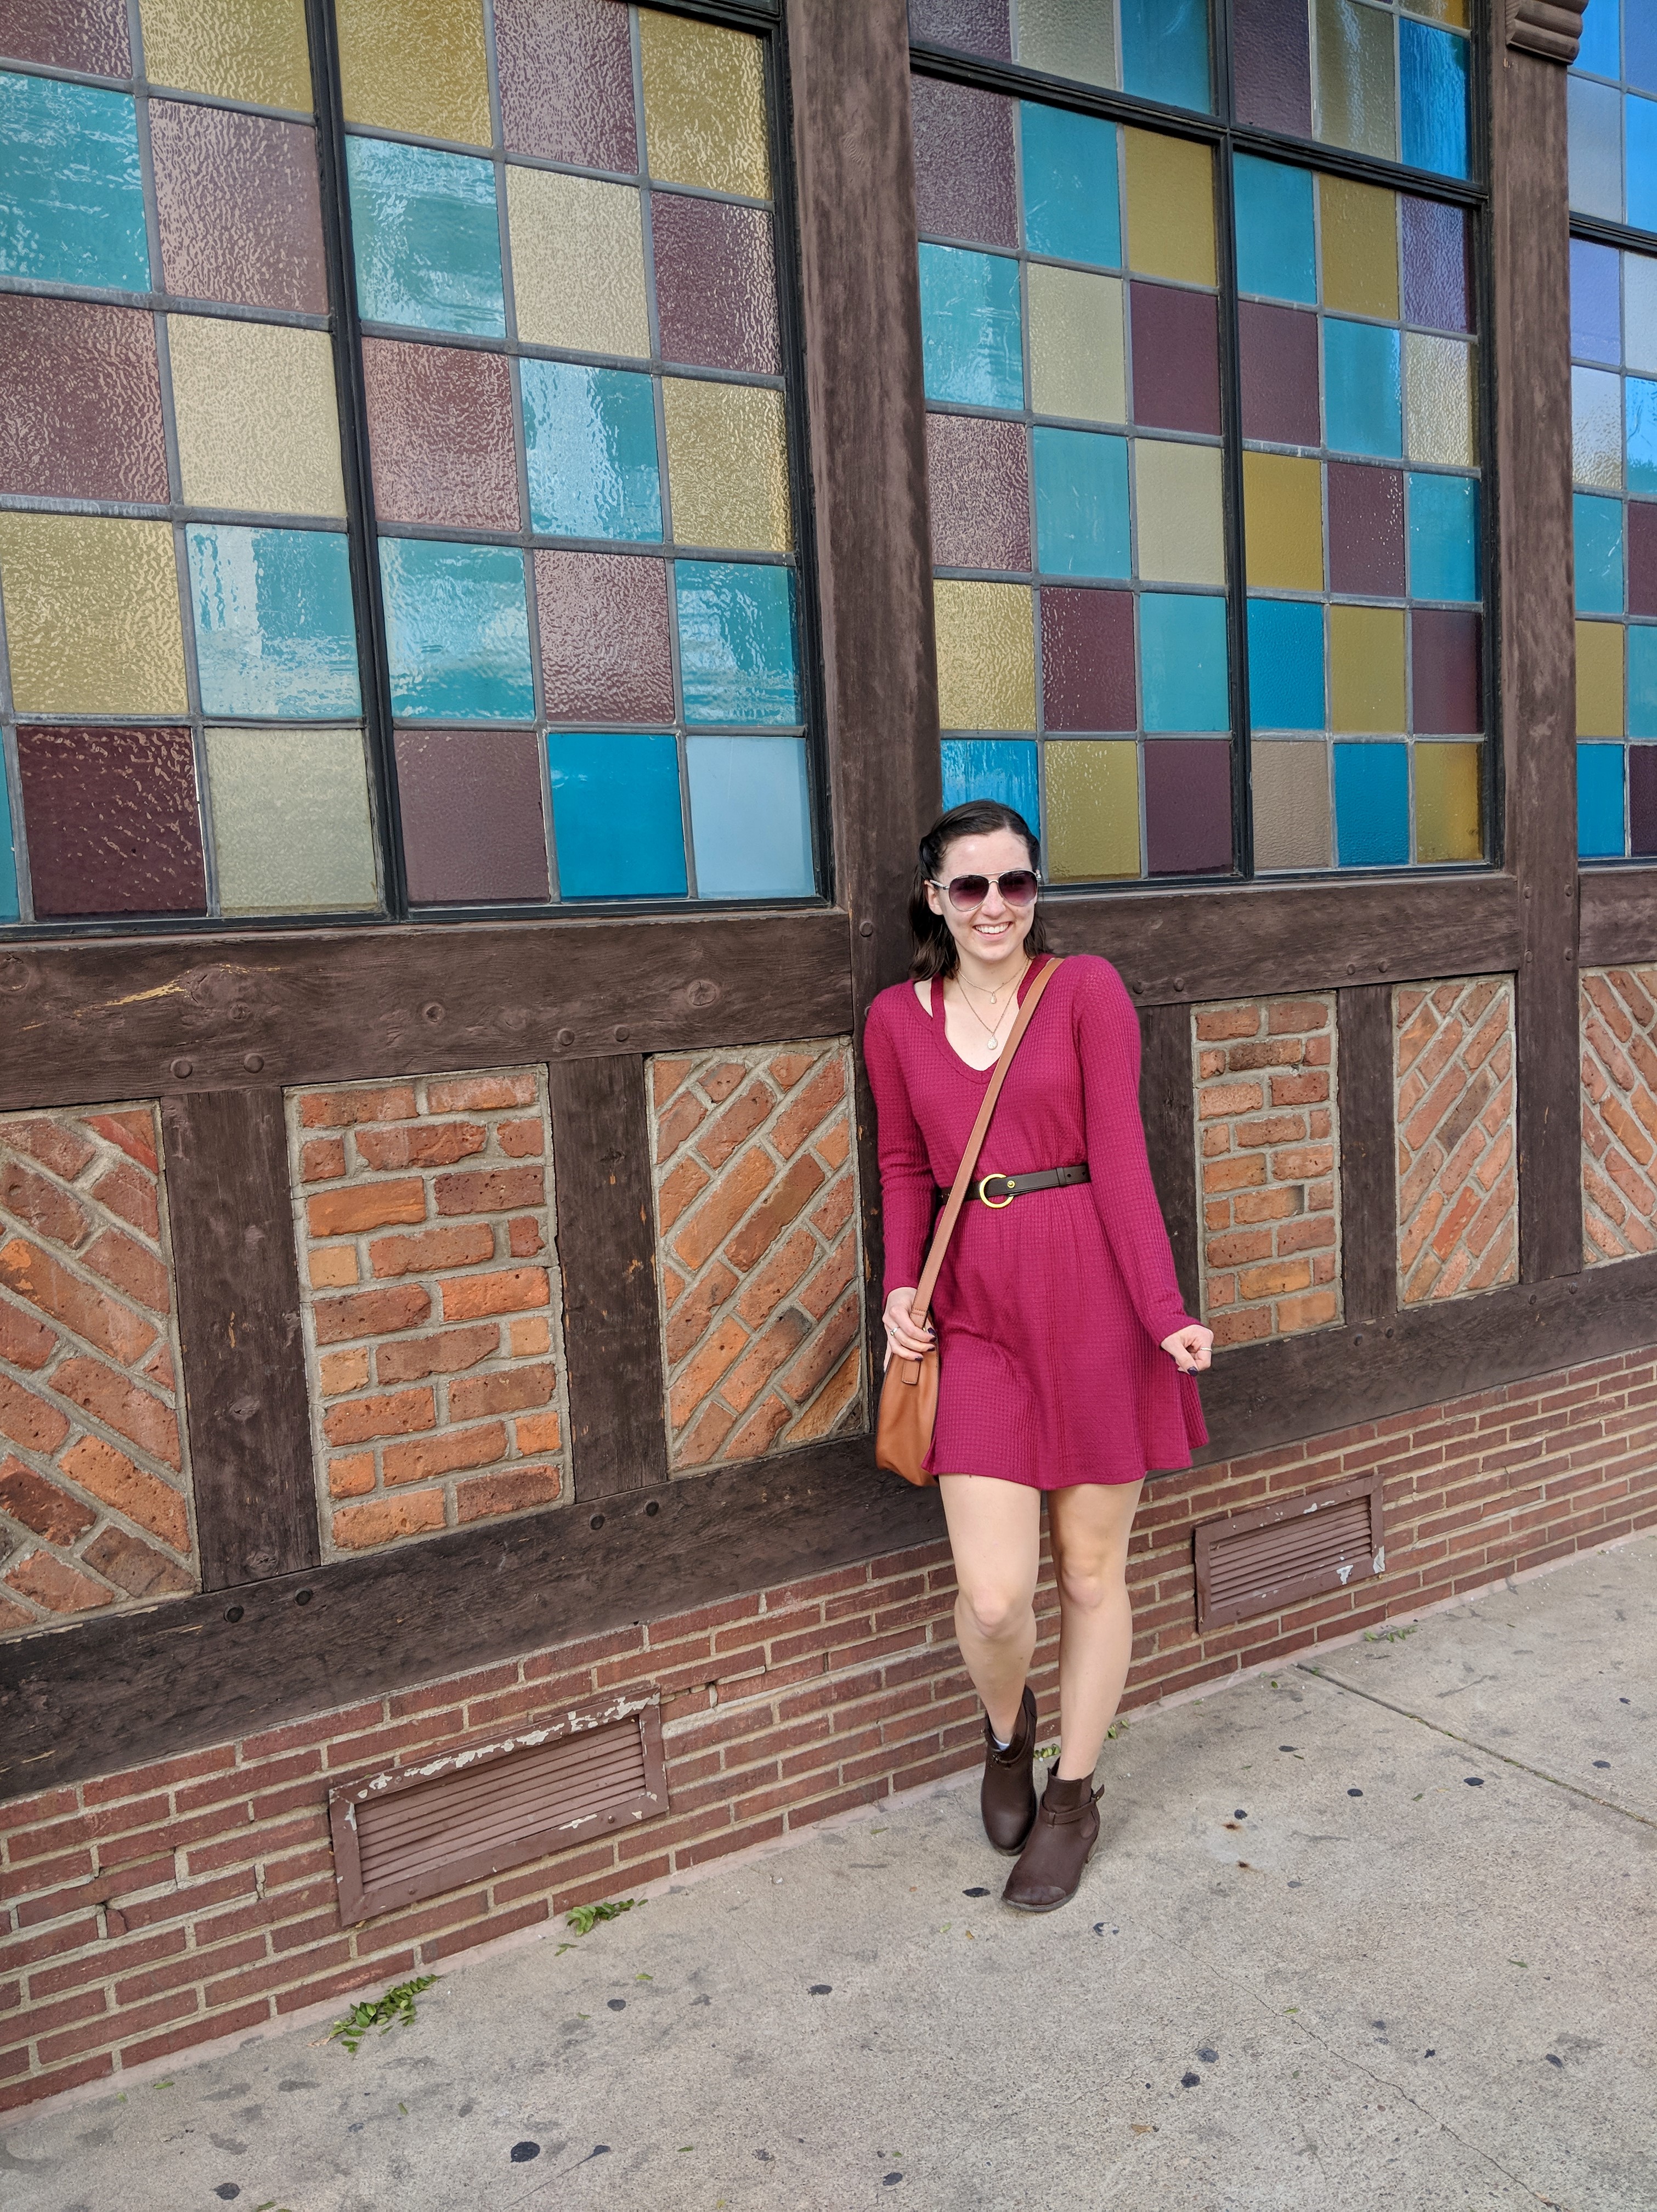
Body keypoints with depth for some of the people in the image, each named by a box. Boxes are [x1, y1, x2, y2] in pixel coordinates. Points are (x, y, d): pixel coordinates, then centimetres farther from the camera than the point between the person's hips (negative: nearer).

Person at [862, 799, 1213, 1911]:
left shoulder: (1087, 987, -2)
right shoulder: (897, 1018, 7)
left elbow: (1119, 1154, -6)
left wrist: (1165, 1310, -13)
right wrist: (901, 1286, -1)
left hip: (1093, 1297, -1)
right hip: (976, 1309, 1)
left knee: (1091, 1571, 10)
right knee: (993, 1595, -5)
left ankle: (1073, 1796, 34)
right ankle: (1007, 1733, 32)